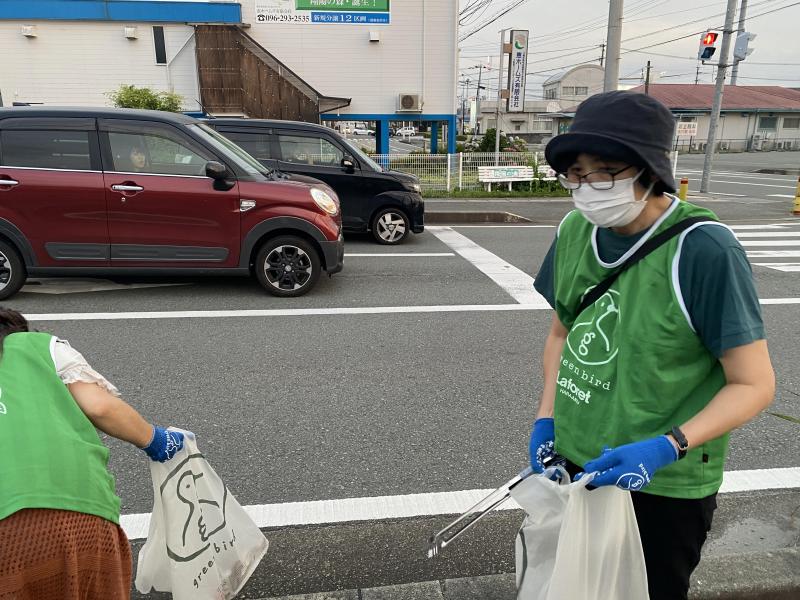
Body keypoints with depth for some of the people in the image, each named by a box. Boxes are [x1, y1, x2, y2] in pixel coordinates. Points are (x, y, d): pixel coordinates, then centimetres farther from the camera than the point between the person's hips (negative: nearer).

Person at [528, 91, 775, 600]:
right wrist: (547, 418, -2)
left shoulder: (703, 250, -22)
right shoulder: (575, 230, -5)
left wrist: (666, 448, -27)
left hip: (666, 488, -5)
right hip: (574, 464, 5)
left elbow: (754, 384, -15)